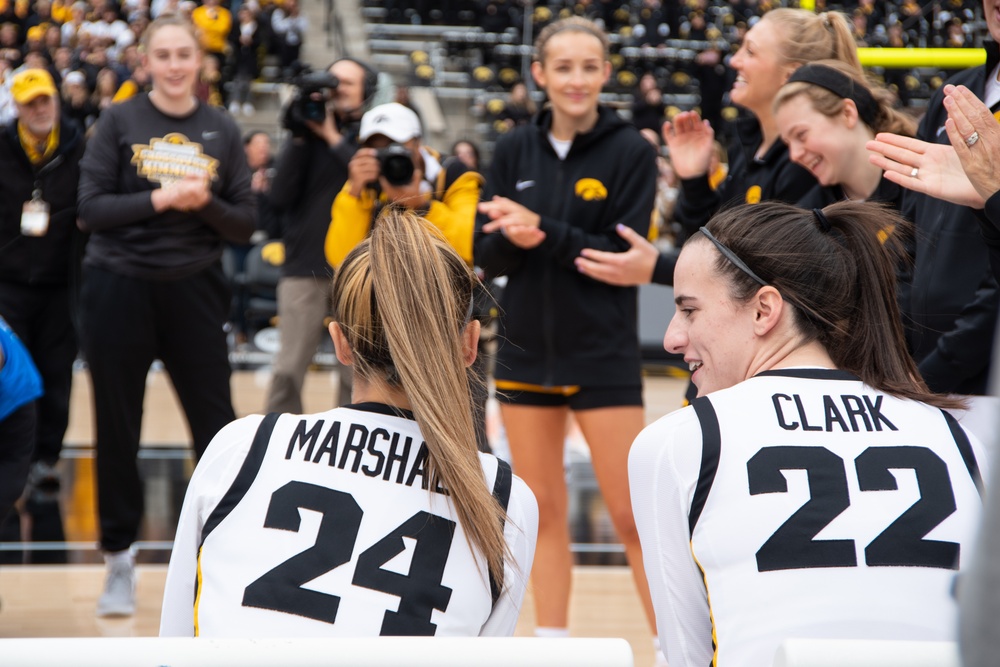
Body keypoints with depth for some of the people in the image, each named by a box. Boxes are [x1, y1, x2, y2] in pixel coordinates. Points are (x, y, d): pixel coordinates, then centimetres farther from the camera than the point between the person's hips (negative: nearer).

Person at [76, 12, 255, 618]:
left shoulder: (222, 131, 4)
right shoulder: (119, 122, 0)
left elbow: (246, 223, 4)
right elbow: (92, 209, -6)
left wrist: (205, 204, -15)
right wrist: (159, 200, -18)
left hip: (194, 290, 1)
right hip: (121, 289, -1)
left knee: (217, 426, 2)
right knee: (118, 429, 5)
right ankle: (120, 560, 18)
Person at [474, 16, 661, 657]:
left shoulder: (631, 151, -6)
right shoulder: (515, 150, 4)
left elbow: (624, 255, -13)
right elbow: (487, 256, 3)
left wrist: (545, 232, -22)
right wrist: (515, 240, -18)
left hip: (604, 356, -4)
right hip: (526, 350, 4)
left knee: (633, 515, -4)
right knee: (543, 510, 11)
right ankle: (552, 642, 21)